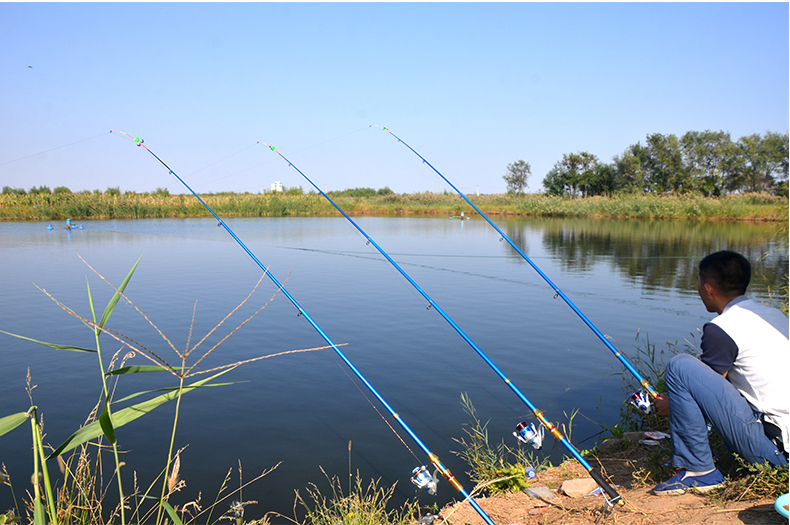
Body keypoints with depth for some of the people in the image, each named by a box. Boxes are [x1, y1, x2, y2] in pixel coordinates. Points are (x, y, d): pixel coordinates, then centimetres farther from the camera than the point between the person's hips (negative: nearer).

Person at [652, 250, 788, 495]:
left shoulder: (721, 328, -13)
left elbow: (705, 390, -5)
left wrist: (670, 405, 15)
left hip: (769, 444, -9)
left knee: (680, 366, -13)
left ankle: (699, 471, -5)